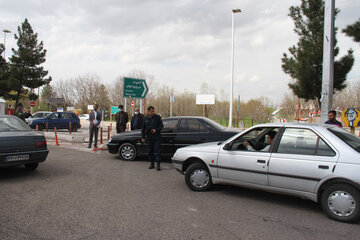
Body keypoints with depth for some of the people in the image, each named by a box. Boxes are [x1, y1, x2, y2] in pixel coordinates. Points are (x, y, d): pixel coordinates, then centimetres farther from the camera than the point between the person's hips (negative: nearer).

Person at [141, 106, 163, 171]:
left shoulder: (157, 117, -2)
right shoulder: (145, 118, 5)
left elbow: (161, 126, -1)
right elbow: (143, 129, 10)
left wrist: (156, 130, -18)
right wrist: (143, 137, 4)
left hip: (157, 137, -3)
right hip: (149, 138, 3)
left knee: (158, 151, -5)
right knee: (150, 151, 8)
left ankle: (158, 165, -2)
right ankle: (151, 163, 20)